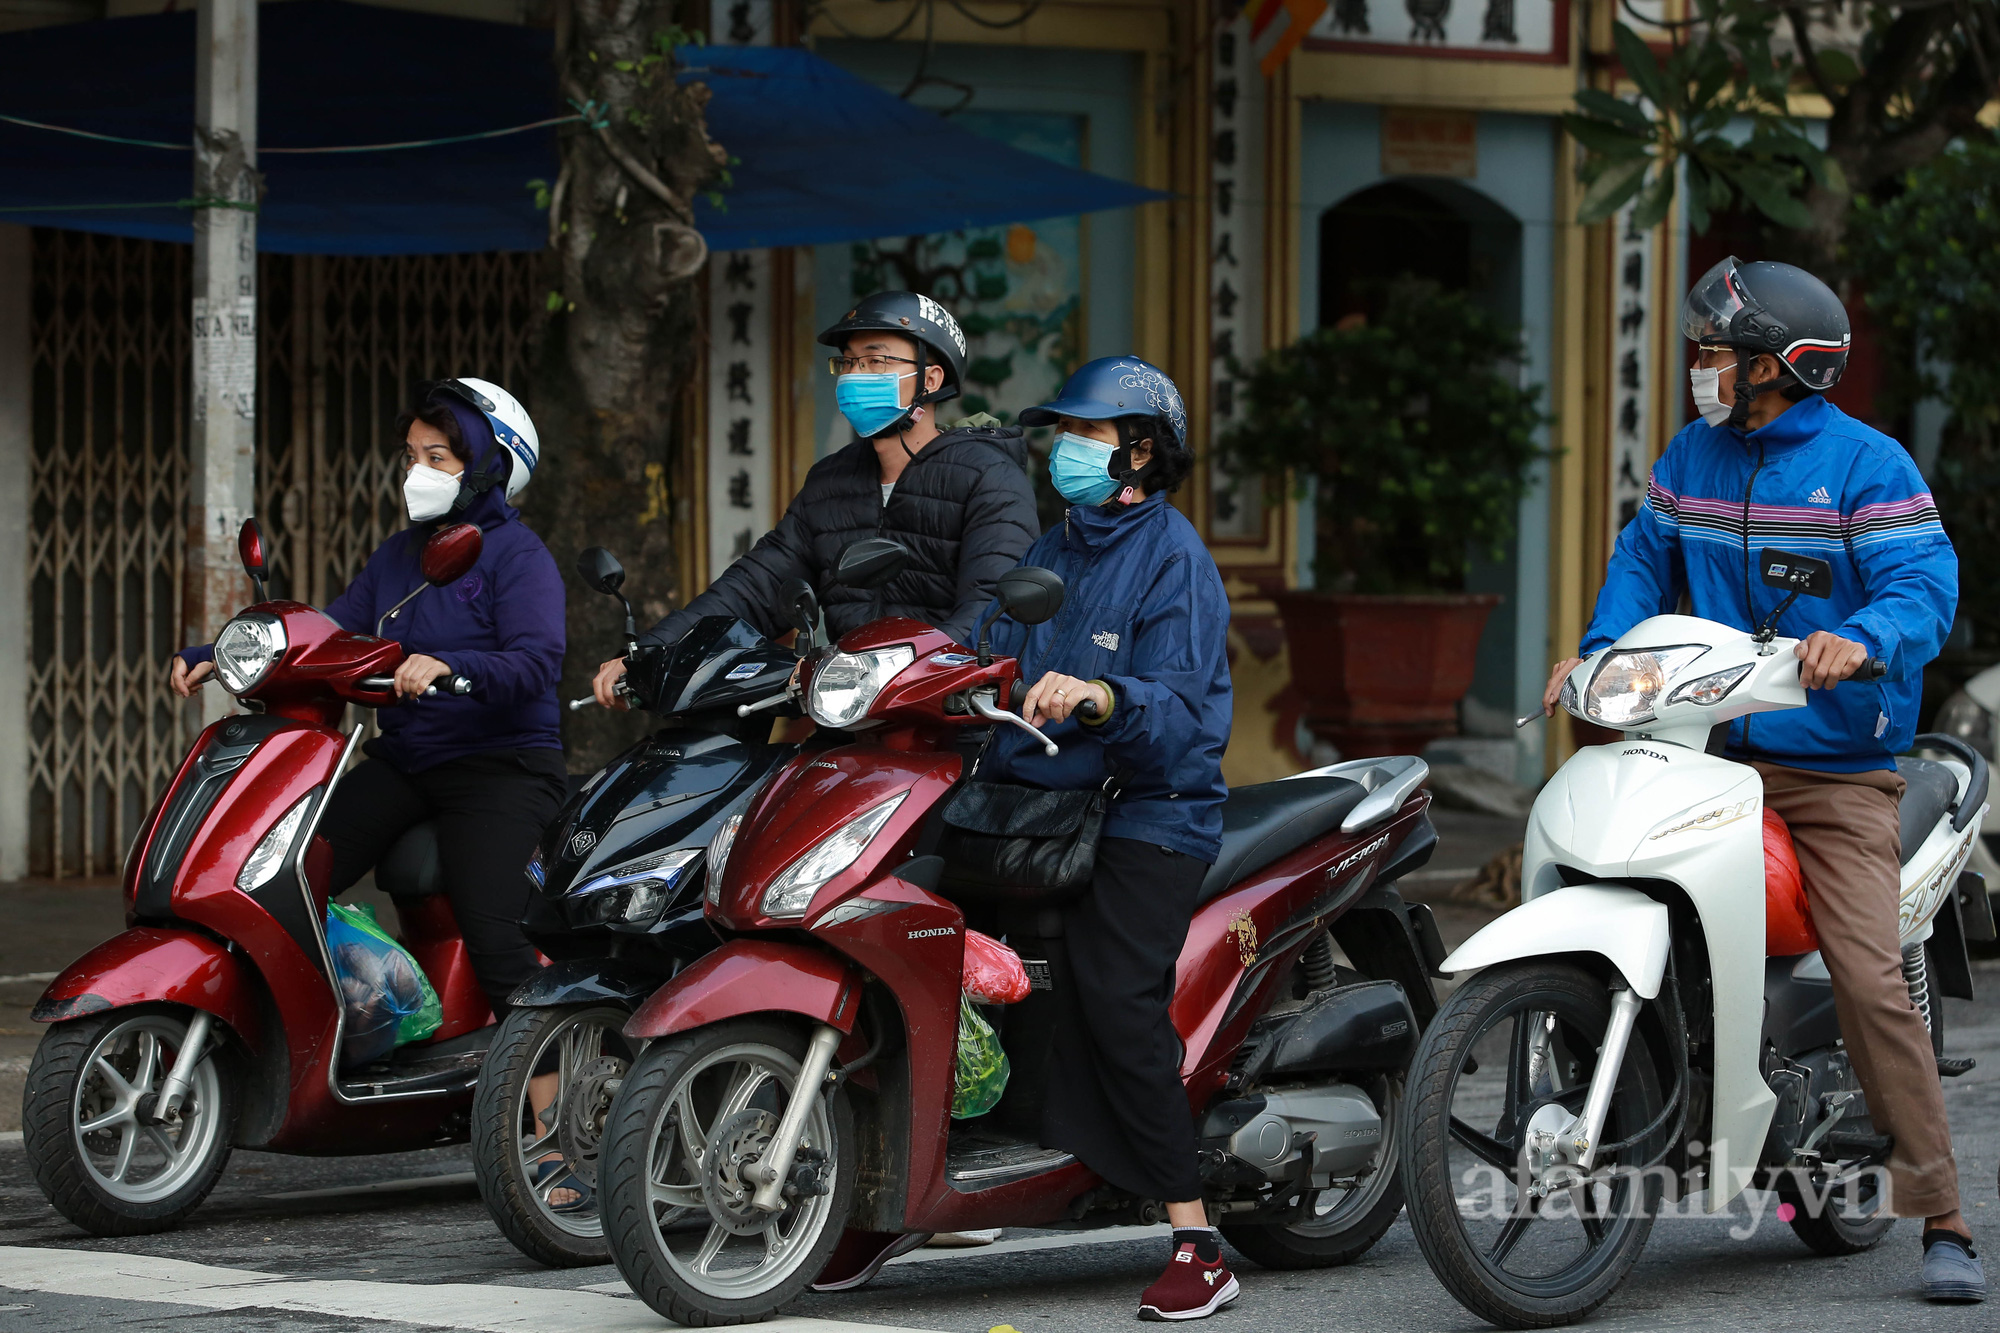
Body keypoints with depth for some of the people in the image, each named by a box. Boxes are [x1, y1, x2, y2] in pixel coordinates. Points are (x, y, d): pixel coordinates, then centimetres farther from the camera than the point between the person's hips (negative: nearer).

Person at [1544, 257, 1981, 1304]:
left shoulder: (1866, 464, -6)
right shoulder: (1696, 455, 13)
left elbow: (1925, 584, -15)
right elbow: (1647, 553, 20)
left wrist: (1859, 640, -36)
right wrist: (1600, 649, 1)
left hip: (1837, 772, -6)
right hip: (1714, 748, 6)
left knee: (1869, 982, -15)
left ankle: (1940, 1221, -12)